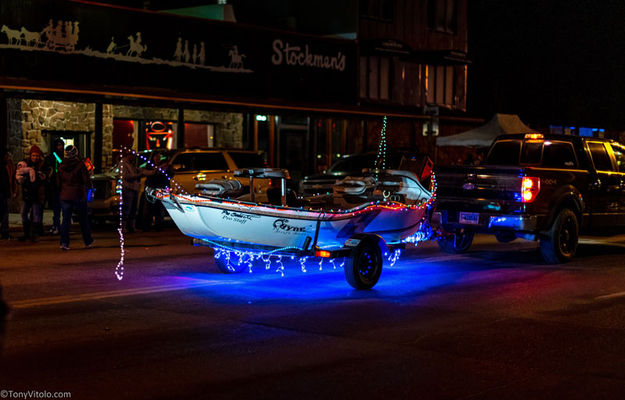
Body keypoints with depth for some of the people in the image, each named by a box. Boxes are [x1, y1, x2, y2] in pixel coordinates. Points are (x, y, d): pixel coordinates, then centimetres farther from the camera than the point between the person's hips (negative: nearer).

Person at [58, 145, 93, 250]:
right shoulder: (80, 165, -11)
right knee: (83, 219, 10)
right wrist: (89, 185, 10)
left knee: (66, 219, 3)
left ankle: (64, 242, -8)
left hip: (65, 196, 3)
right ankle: (88, 242, 19)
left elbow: (58, 182, 8)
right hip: (78, 195, -3)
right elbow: (86, 181, -11)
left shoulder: (61, 166, 1)